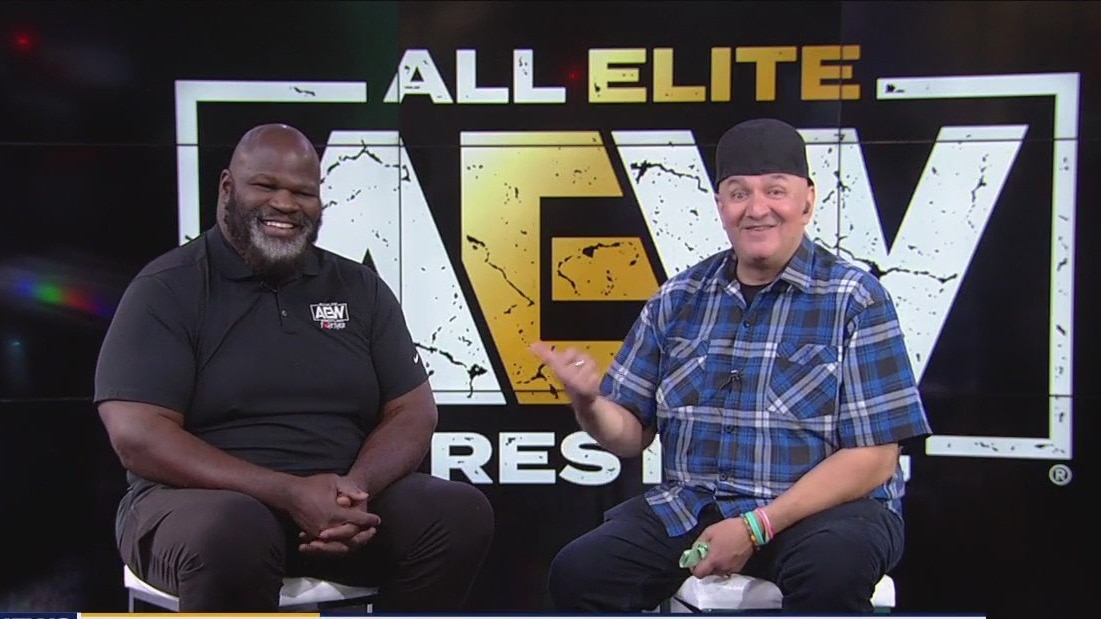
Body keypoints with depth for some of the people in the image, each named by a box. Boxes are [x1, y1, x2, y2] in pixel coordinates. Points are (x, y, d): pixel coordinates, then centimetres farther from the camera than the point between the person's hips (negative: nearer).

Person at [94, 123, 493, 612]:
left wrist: (357, 488, -17)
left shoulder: (360, 289, 10)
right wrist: (290, 494, -23)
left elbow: (414, 411, 6)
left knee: (462, 513, -20)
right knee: (231, 534, -38)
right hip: (206, 501, -3)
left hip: (340, 502, 4)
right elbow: (137, 436, -13)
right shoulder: (168, 289, -3)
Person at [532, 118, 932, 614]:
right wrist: (588, 404, -13)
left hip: (827, 508, -3)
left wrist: (757, 527, -18)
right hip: (688, 508, 3)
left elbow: (872, 459, -9)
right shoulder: (678, 298, 8)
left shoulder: (854, 299, -4)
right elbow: (631, 435, 10)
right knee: (578, 572, -21)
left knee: (831, 568, -36)